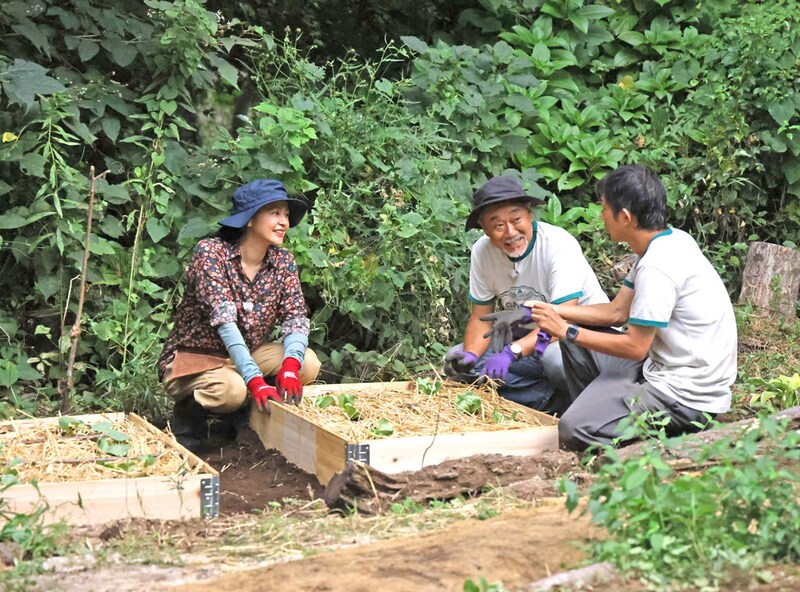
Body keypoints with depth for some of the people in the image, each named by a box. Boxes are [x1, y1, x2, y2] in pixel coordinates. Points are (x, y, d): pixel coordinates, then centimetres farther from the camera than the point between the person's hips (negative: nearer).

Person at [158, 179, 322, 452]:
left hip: (247, 354, 6)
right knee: (231, 389, -37)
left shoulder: (282, 261, -2)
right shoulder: (210, 252, -19)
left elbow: (296, 317, -11)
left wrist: (290, 365, -33)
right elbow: (224, 320, -30)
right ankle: (188, 413, -2)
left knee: (308, 363, -18)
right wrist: (255, 380, -41)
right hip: (194, 357, -6)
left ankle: (242, 417, 4)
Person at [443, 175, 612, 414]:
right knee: (457, 362, -14)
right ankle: (557, 400, -16)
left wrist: (513, 351, -43)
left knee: (556, 358, -41)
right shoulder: (482, 251, -6)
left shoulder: (558, 244, -22)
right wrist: (470, 354, -21)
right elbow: (481, 316, 1)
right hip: (524, 336, 7)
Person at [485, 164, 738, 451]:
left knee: (573, 431, -18)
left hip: (688, 397, -10)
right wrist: (549, 310, 4)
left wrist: (566, 330, -10)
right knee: (579, 344, 12)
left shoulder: (658, 267, -24)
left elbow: (635, 347, -19)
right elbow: (616, 311, 12)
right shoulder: (671, 242, 7)